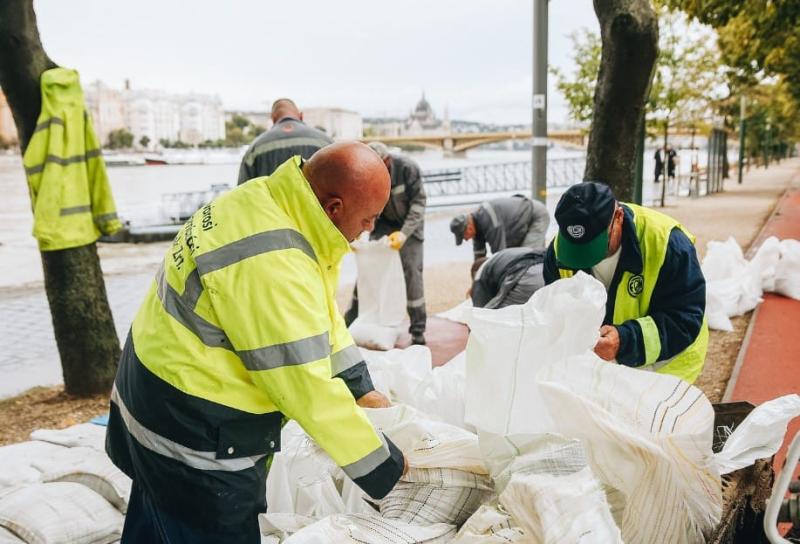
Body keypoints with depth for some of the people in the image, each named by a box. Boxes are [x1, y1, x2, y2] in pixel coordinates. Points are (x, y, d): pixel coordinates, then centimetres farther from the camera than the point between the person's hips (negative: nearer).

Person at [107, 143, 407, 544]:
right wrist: (381, 464, -14)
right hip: (192, 430, -9)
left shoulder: (269, 200, -4)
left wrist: (359, 386, 5)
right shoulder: (274, 266, -33)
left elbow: (320, 313, 6)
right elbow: (307, 388, -27)